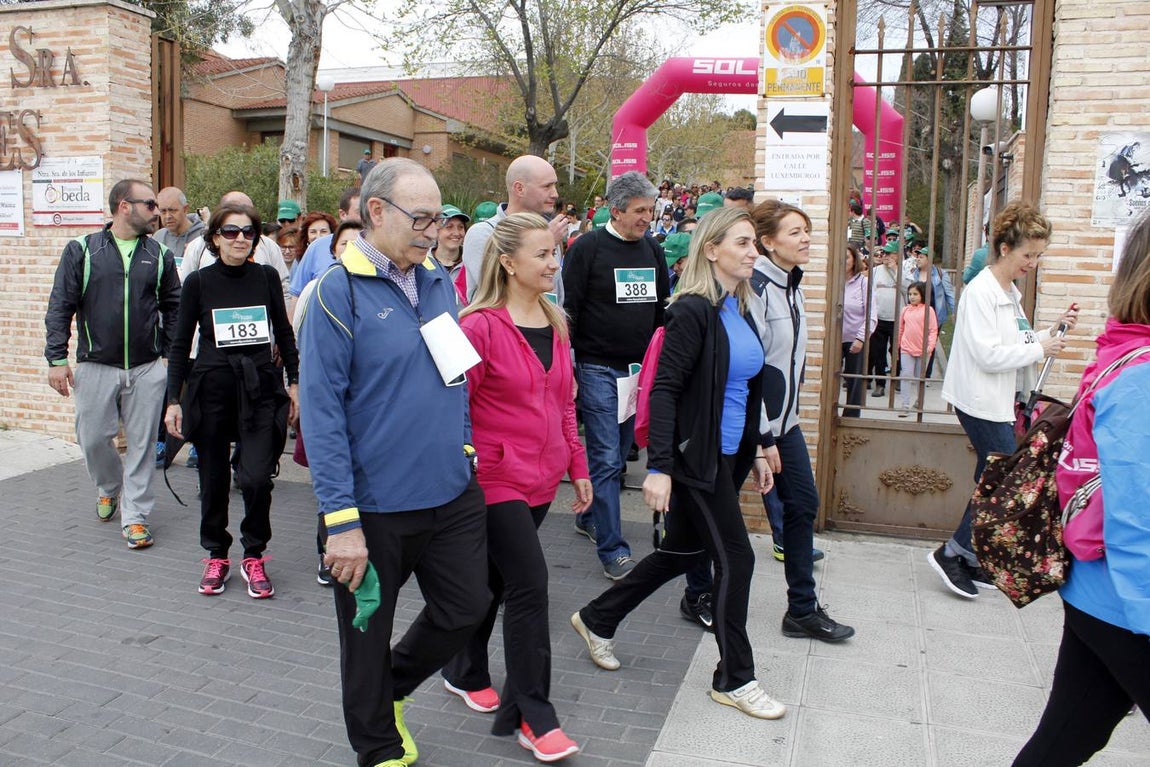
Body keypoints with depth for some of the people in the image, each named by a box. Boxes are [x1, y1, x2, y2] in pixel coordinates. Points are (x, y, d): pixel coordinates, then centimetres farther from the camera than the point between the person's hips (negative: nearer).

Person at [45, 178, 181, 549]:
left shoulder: (159, 255, 6)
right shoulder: (81, 250, 0)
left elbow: (173, 307, 11)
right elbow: (60, 307, 0)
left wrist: (172, 353, 4)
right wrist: (57, 358, -5)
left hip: (147, 369, 1)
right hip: (96, 367, -1)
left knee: (142, 444, 4)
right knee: (93, 439, 7)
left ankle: (135, 516, 14)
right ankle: (109, 488, 37)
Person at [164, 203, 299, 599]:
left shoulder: (266, 277, 2)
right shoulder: (199, 281, -1)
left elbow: (284, 333, 11)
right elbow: (181, 343, 3)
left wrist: (293, 382, 8)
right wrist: (174, 399, -1)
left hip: (260, 388, 0)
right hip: (211, 388, 0)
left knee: (256, 477, -10)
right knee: (214, 478, 9)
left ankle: (253, 557, 11)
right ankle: (216, 556, 28)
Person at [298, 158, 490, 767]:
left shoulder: (441, 284, 5)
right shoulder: (338, 292, -14)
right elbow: (321, 412, -17)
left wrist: (463, 451, 13)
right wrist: (341, 521, -19)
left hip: (453, 495, 6)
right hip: (376, 508, -5)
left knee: (467, 608, 16)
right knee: (368, 634, 13)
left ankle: (393, 687, 43)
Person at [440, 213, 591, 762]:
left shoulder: (554, 323, 7)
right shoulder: (481, 325, -16)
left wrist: (578, 467, 15)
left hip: (540, 478, 7)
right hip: (496, 478, -7)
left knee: (495, 580, 20)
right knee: (530, 584, -7)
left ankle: (465, 673, 40)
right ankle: (535, 718, 8)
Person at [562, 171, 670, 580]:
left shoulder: (653, 250, 11)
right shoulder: (587, 247, -7)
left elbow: (662, 309, 19)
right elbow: (568, 311, -8)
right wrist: (567, 369, -11)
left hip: (640, 369, 6)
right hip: (598, 368, -6)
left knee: (618, 455, 14)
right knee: (606, 458, -6)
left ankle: (589, 517, 34)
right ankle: (613, 550, 0)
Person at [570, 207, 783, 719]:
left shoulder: (739, 310, 10)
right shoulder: (693, 311, -16)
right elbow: (664, 390, -21)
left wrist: (757, 450, 18)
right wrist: (659, 467, -27)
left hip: (729, 455, 9)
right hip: (695, 458, -9)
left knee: (684, 551, 17)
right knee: (735, 557, -1)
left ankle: (597, 619, 34)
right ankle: (734, 679, 18)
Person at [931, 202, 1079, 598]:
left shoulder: (1010, 293, 15)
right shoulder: (980, 292, -16)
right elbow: (988, 354, -22)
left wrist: (1053, 330, 6)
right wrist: (1039, 349, -14)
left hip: (1002, 401, 10)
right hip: (981, 402, -10)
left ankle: (971, 562, 21)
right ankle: (951, 553, 3)